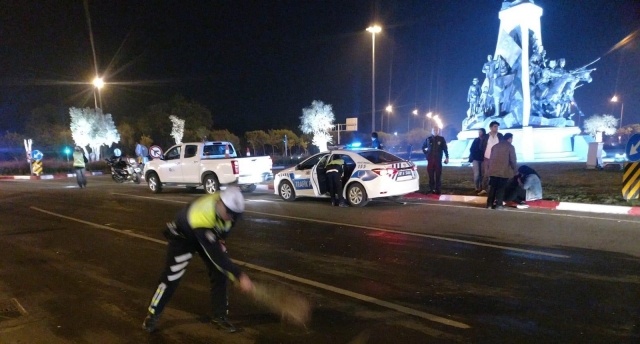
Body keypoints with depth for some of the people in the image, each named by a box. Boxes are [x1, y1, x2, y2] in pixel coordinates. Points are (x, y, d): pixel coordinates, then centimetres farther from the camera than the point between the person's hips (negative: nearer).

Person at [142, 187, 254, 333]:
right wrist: (240, 276, -45)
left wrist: (220, 239, -8)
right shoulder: (200, 218, -47)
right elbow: (216, 256, -45)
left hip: (210, 234, 6)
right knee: (171, 277, -6)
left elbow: (228, 222, 0)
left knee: (219, 274, -2)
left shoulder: (228, 205, -29)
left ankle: (220, 316, 13)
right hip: (183, 236, -5)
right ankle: (153, 314, 17)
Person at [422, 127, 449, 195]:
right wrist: (426, 154, 9)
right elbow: (423, 147, 19)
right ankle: (431, 189, 12)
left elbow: (445, 149, 1)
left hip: (438, 160, -2)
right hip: (430, 160, 2)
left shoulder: (441, 139, 2)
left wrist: (447, 157, -7)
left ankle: (438, 190, 3)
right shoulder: (428, 139, 7)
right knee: (431, 175, 4)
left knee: (438, 175, -2)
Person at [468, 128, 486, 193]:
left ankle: (481, 188, 11)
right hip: (476, 159, 0)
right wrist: (473, 157, -4)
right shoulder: (476, 140, 5)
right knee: (476, 174, -6)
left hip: (483, 160, 0)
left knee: (481, 174, 4)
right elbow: (471, 149, 5)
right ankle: (477, 188, -2)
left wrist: (485, 157, -12)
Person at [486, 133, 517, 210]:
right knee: (501, 188, 1)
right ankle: (499, 205, 1)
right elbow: (513, 160, -7)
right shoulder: (510, 147, -3)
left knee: (492, 188, 9)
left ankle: (489, 204, 9)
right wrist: (514, 170, 7)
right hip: (504, 172, -5)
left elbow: (490, 159, 15)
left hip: (493, 171, 5)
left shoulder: (495, 146, 14)